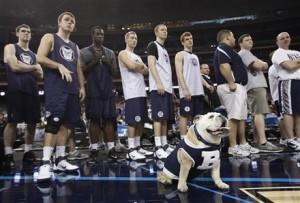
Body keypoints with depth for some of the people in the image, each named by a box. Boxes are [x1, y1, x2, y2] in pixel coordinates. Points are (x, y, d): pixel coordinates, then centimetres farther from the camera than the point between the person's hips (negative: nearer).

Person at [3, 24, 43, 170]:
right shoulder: (10, 48, 6)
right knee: (12, 122, -8)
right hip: (16, 89, -6)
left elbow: (40, 74, 14)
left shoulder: (33, 54, 23)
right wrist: (33, 67, 2)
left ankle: (28, 152, 17)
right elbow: (14, 67, -11)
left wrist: (23, 67, -2)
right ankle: (8, 155, -1)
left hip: (32, 90, 6)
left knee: (32, 122, 5)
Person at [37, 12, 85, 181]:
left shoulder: (75, 47, 24)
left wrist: (82, 87, 11)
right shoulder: (50, 38, 7)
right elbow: (40, 58, -7)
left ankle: (60, 160, 11)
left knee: (66, 123, 5)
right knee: (53, 123, -15)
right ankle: (46, 163, -12)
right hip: (55, 87, -7)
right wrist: (60, 66, -18)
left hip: (72, 89, 7)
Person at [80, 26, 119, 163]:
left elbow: (115, 73, 13)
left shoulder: (110, 52, 15)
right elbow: (82, 71, -3)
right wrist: (94, 61, -12)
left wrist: (108, 63, -5)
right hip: (93, 91, -3)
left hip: (108, 91, 3)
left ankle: (111, 148, 6)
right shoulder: (84, 52, 6)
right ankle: (94, 150, 4)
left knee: (109, 119, 1)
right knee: (94, 119, -2)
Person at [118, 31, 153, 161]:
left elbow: (146, 71, 15)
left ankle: (138, 146, 16)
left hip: (142, 92, 9)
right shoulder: (123, 54, 2)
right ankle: (131, 150, -8)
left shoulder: (137, 56, 27)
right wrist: (141, 66, 3)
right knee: (132, 121, -11)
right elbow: (132, 66, -16)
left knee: (141, 121, 9)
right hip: (132, 93, -9)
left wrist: (138, 67, -3)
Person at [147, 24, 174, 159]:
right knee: (158, 117, -11)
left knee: (165, 117, 8)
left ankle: (165, 145, 14)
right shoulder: (153, 46, 0)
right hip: (158, 87, -9)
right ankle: (158, 148, -10)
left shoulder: (165, 50, 26)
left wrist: (170, 86, 18)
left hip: (167, 87, 9)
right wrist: (159, 83, -21)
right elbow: (151, 64, -12)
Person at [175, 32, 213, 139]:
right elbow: (179, 73, -9)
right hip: (188, 92, -8)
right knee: (185, 115, -7)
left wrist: (207, 84, 12)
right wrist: (185, 89, -20)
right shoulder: (180, 55, 3)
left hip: (198, 91, 8)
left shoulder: (195, 56, 26)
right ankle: (183, 140, -5)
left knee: (198, 116, 8)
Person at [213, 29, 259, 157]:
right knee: (234, 116, -12)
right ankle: (233, 147, -10)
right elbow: (224, 66, -21)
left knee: (242, 117, 12)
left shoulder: (226, 50, 27)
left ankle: (243, 144, 19)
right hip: (232, 87, -11)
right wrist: (231, 83, -25)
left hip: (239, 87, 11)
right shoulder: (224, 48, -6)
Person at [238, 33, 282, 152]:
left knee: (256, 113, 8)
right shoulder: (243, 53, -1)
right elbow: (257, 65, -14)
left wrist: (262, 65, 5)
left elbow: (265, 67, 27)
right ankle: (263, 143, -26)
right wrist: (263, 64, 7)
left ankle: (257, 142, 10)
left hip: (257, 85, 11)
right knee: (260, 112, -19)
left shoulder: (248, 54, 30)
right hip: (255, 86, -11)